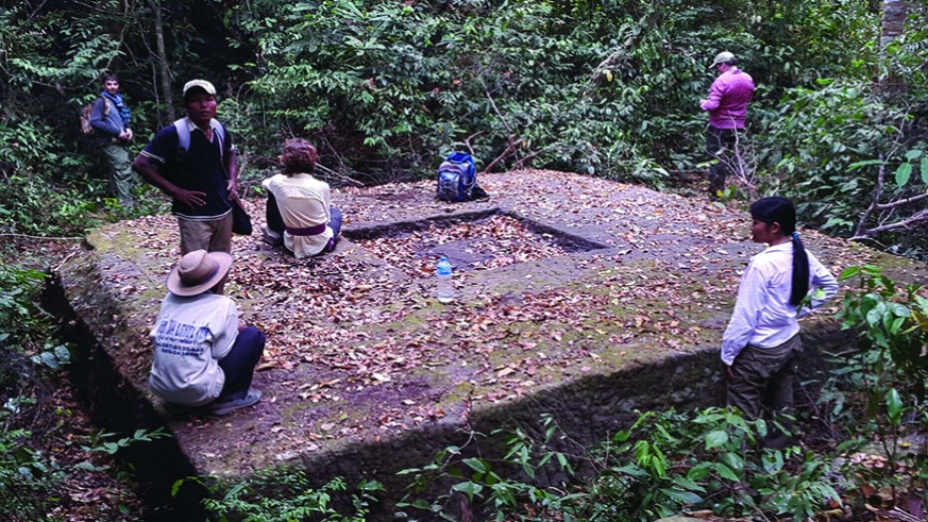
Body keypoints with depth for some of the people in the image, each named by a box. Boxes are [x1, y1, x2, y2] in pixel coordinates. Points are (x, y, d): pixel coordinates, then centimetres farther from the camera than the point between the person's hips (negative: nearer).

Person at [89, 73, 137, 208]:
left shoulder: (118, 99, 17)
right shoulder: (101, 101, -6)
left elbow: (125, 118, 28)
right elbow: (94, 122, -15)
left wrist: (128, 128, 5)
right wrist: (117, 132, -16)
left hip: (121, 142, 8)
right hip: (111, 143, -8)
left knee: (117, 172, 14)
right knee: (123, 171, -15)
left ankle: (117, 201, 23)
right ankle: (125, 204, -17)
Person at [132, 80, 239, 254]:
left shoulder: (220, 130, 3)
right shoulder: (174, 133, -15)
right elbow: (141, 164, -15)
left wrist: (232, 179, 6)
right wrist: (175, 191, -18)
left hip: (223, 212, 6)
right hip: (194, 217, -6)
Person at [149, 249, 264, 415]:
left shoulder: (170, 299, 5)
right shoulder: (222, 305, -9)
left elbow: (157, 338, 12)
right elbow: (221, 352, -8)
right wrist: (236, 331, 14)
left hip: (160, 389, 6)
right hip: (199, 393, -6)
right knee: (253, 335, 7)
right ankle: (229, 398, 8)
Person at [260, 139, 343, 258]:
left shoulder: (277, 183, -14)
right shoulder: (321, 187, -21)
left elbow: (265, 182, 13)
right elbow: (326, 218, -6)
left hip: (292, 244, 0)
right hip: (320, 244, 0)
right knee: (335, 212, 33)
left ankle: (275, 234, 32)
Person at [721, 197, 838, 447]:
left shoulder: (762, 264, -27)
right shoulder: (803, 256, -4)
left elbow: (745, 315, -23)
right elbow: (829, 285, 14)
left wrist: (728, 353, -14)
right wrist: (801, 310, 13)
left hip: (760, 350, -8)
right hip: (790, 341, 8)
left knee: (744, 408, 6)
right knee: (782, 399, 24)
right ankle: (778, 440, 40)